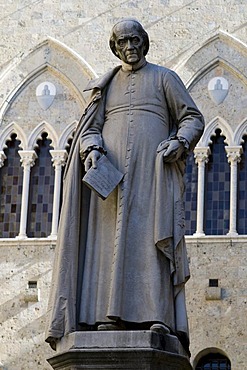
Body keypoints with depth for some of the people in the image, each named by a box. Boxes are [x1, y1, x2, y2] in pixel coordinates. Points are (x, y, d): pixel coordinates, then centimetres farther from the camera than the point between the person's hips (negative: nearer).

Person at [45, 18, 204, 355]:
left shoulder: (164, 78, 15)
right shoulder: (106, 86, 23)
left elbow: (193, 118, 11)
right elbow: (88, 128, 14)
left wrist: (179, 143, -10)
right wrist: (92, 150, -8)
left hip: (152, 169, -3)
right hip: (111, 171, 3)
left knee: (152, 236, -17)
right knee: (109, 239, -10)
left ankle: (159, 316, -25)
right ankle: (108, 316, -18)